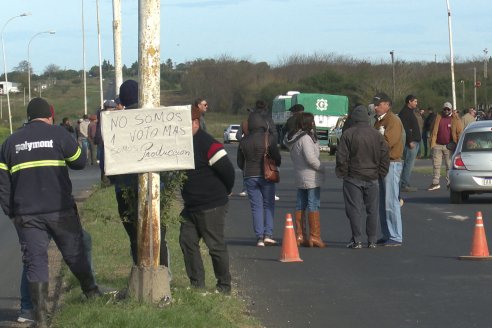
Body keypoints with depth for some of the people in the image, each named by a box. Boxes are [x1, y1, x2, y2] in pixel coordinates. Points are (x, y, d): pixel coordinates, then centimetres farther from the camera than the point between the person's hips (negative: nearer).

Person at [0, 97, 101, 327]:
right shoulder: (58, 134, -2)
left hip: (26, 214, 1)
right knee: (74, 253, 16)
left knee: (35, 260, 2)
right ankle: (91, 292, 35)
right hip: (59, 210, -1)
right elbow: (79, 161, 6)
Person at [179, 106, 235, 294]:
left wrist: (224, 192, -3)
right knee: (187, 242, 6)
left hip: (211, 206, -9)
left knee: (215, 245, -1)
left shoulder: (207, 144, -18)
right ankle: (197, 284, 13)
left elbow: (227, 170, -18)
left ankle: (224, 286, 11)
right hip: (190, 206, 9)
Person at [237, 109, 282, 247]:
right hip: (266, 175, -3)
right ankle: (268, 234, -4)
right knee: (268, 205, 7)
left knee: (256, 207, 5)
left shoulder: (244, 141, 3)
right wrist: (277, 164, 15)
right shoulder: (269, 138, -9)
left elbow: (240, 162, 9)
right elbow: (277, 157, -7)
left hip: (249, 177, 3)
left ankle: (259, 237, -1)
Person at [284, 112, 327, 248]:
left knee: (300, 205, 12)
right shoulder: (305, 138, -18)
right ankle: (314, 235, -5)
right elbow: (311, 158, -21)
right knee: (313, 205, -5)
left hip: (299, 177, 9)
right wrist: (322, 169, -8)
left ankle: (299, 235, 15)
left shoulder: (292, 138, 10)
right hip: (311, 177, -9)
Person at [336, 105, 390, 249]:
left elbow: (342, 157, -9)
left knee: (354, 209, 1)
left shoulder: (348, 134, -8)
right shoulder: (377, 135, 3)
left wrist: (342, 173, 2)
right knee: (372, 210, 10)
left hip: (353, 178, -3)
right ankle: (372, 241, 12)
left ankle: (357, 240, 0)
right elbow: (385, 156, 4)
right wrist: (381, 174, 12)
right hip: (372, 178, 3)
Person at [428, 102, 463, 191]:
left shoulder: (455, 119, 0)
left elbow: (459, 132, 0)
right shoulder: (438, 118, 8)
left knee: (449, 165, 1)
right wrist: (432, 143, 5)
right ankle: (435, 183, 10)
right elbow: (433, 131, 11)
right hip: (437, 145, 3)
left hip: (449, 146, -3)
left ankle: (449, 183, 7)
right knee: (436, 165, 4)